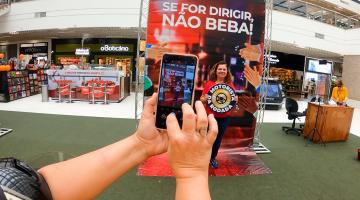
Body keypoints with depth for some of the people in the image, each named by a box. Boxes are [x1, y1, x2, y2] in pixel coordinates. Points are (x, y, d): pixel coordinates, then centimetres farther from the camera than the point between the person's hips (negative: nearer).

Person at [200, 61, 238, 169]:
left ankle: (213, 158, 34)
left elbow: (235, 98, 9)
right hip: (210, 116, -2)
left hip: (224, 117, 3)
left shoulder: (230, 85, 2)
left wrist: (236, 99, -13)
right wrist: (205, 98, -23)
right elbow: (202, 99, -1)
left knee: (218, 138, 14)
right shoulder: (209, 83, -4)